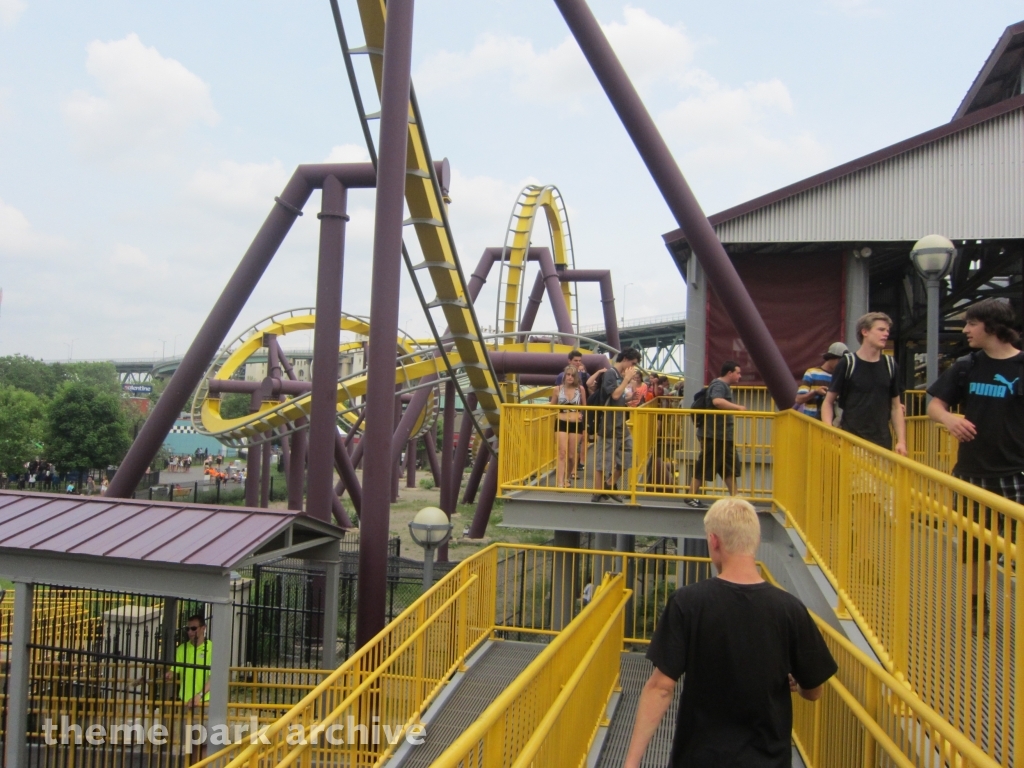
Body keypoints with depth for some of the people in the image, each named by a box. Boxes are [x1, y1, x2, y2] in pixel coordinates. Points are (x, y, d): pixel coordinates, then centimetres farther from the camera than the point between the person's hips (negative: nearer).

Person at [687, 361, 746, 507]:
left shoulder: (724, 386, 18)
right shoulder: (719, 385, -14)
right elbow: (717, 401, -35)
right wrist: (738, 407, -29)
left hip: (723, 436, 10)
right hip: (713, 435, -10)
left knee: (730, 468, 11)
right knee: (703, 467, -2)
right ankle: (691, 498, 6)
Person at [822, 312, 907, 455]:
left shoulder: (890, 365, 7)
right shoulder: (847, 364, -4)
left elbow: (896, 406, 12)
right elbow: (828, 402, 0)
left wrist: (901, 441, 3)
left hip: (882, 443, 3)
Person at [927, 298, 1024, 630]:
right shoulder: (966, 366, 4)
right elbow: (935, 404, 6)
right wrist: (948, 418, -17)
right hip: (972, 471, 4)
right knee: (975, 546, 15)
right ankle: (976, 610, 30)